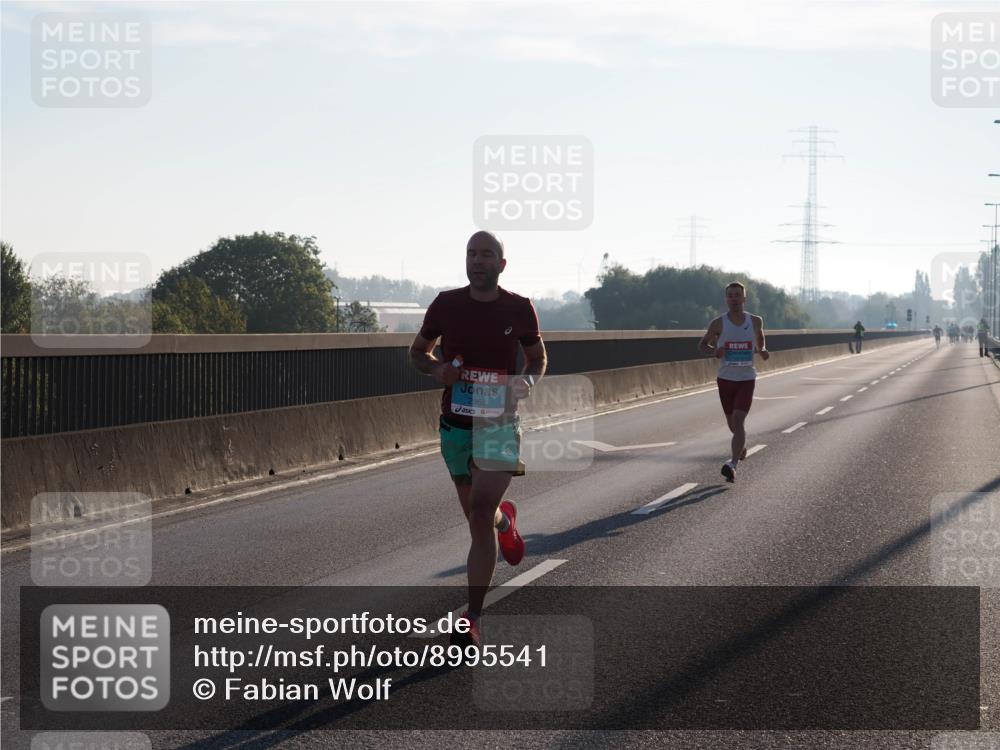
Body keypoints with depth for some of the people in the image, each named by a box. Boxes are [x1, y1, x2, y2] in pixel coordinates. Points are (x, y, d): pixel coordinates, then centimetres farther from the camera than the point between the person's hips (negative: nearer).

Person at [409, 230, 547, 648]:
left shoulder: (519, 309, -3)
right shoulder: (446, 305, -2)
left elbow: (537, 357, 13)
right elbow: (417, 351, 12)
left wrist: (528, 381, -10)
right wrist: (437, 369, -11)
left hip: (499, 424, -3)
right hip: (455, 424, 3)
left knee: (480, 514, -17)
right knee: (477, 514, 17)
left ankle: (470, 621, -12)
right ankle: (505, 521, 58)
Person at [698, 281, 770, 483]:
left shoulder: (756, 321, -1)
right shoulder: (718, 324, -5)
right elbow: (702, 344, 7)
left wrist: (762, 351, -1)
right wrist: (714, 351, -14)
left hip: (747, 379, -2)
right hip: (725, 378, 2)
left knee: (738, 420, -18)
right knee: (732, 423, 15)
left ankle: (733, 465, -24)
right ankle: (742, 444, 50)